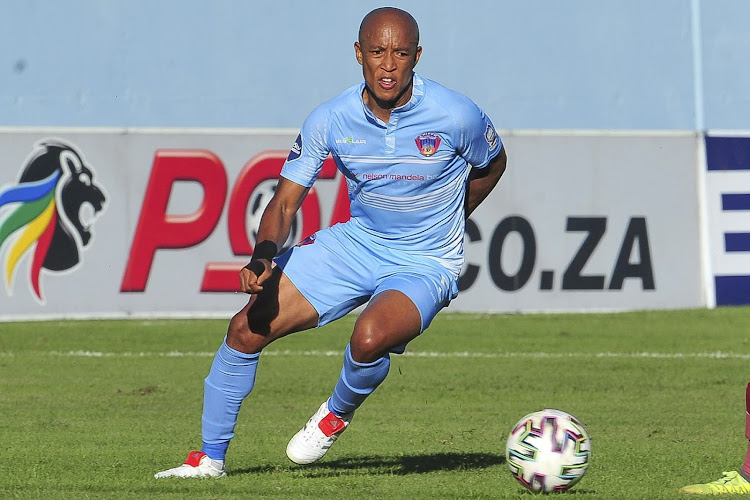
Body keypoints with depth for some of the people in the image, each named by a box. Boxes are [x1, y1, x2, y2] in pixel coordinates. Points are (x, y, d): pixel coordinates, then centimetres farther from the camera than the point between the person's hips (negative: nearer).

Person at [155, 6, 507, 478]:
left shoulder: (456, 115, -19)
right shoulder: (331, 120, -13)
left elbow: (492, 164, 4)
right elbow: (285, 202, -8)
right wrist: (263, 258, -27)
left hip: (426, 264, -4)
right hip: (355, 243, 4)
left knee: (369, 337, -35)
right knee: (248, 328, -7)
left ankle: (339, 413, 0)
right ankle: (210, 457, 11)